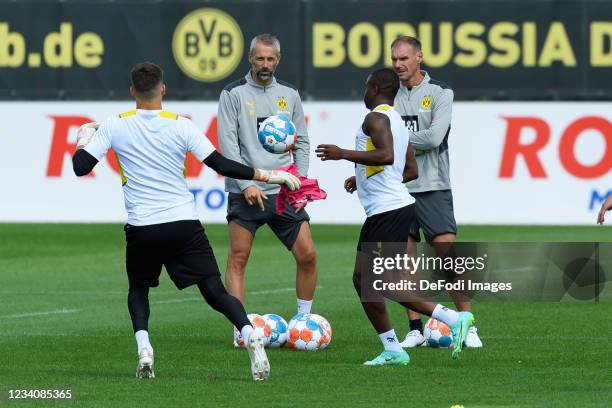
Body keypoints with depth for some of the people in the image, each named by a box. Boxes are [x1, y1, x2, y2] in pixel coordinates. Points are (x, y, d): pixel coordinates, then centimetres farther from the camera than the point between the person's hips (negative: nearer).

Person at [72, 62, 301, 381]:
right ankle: (250, 335, -25)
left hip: (141, 228, 1)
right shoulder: (181, 125, -2)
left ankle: (144, 350, 1)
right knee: (215, 292, 1)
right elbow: (221, 165, -6)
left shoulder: (114, 126, -1)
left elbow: (81, 167, 0)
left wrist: (84, 138, 21)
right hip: (184, 224, 0)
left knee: (138, 288, 24)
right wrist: (267, 176, 1)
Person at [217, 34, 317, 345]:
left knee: (307, 255, -2)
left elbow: (301, 143, 15)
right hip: (246, 192, -3)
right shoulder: (233, 94, 0)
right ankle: (241, 330, -4)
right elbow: (228, 144, -6)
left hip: (283, 192, 4)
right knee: (238, 259, -7)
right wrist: (247, 183, -15)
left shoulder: (289, 95, 13)